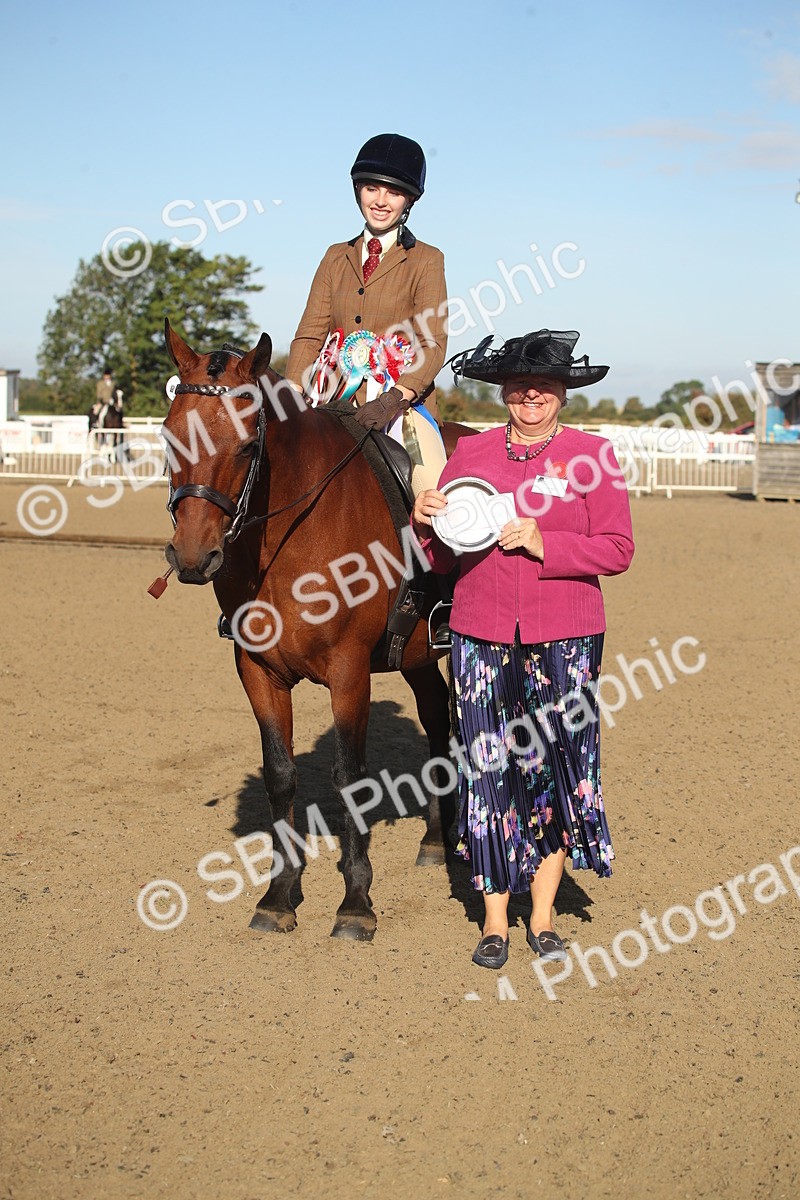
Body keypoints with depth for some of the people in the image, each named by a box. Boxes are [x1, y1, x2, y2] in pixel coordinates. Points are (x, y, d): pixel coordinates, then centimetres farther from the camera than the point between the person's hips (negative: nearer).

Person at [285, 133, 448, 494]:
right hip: (335, 402, 4)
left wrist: (394, 400, -21)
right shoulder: (336, 257, 17)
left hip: (402, 401, -3)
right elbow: (310, 334, 10)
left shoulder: (426, 261, 6)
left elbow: (433, 345, -4)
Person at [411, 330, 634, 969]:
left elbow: (617, 550, -4)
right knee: (488, 771, 2)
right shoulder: (470, 453, 8)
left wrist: (543, 545, -16)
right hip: (482, 635, 1)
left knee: (558, 768, 4)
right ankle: (495, 919, 13)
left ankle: (543, 914, 18)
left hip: (564, 638, -1)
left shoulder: (592, 455, 3)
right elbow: (445, 556, 11)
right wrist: (426, 523, -10)